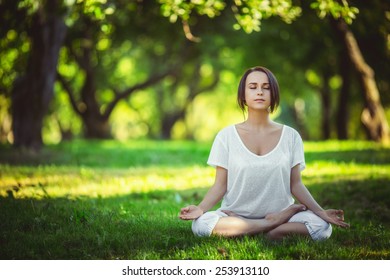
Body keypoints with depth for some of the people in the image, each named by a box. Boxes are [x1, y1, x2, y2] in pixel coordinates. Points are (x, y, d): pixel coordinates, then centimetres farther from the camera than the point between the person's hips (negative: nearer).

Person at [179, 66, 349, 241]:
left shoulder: (290, 136, 6)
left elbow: (296, 185, 5)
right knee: (201, 223, -33)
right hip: (236, 215, 0)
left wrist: (320, 211, -10)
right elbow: (220, 185, 0)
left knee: (321, 227, -28)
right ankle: (278, 223, -19)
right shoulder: (226, 136, 2)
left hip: (279, 212, 0)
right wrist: (201, 208, -20)